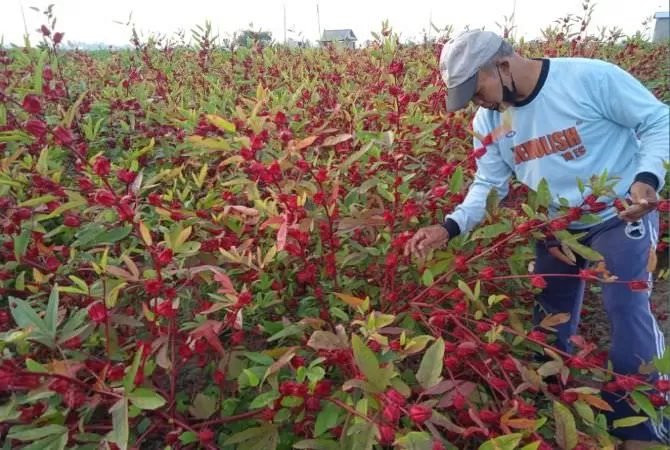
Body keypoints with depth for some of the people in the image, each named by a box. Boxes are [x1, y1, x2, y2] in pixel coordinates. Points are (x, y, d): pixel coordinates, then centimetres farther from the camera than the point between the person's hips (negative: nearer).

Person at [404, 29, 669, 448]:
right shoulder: (488, 121, -7)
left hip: (621, 216, -5)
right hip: (556, 226, 5)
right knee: (551, 317, 13)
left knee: (628, 311, -7)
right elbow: (489, 185, -5)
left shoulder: (592, 77, -23)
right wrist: (449, 227, -21)